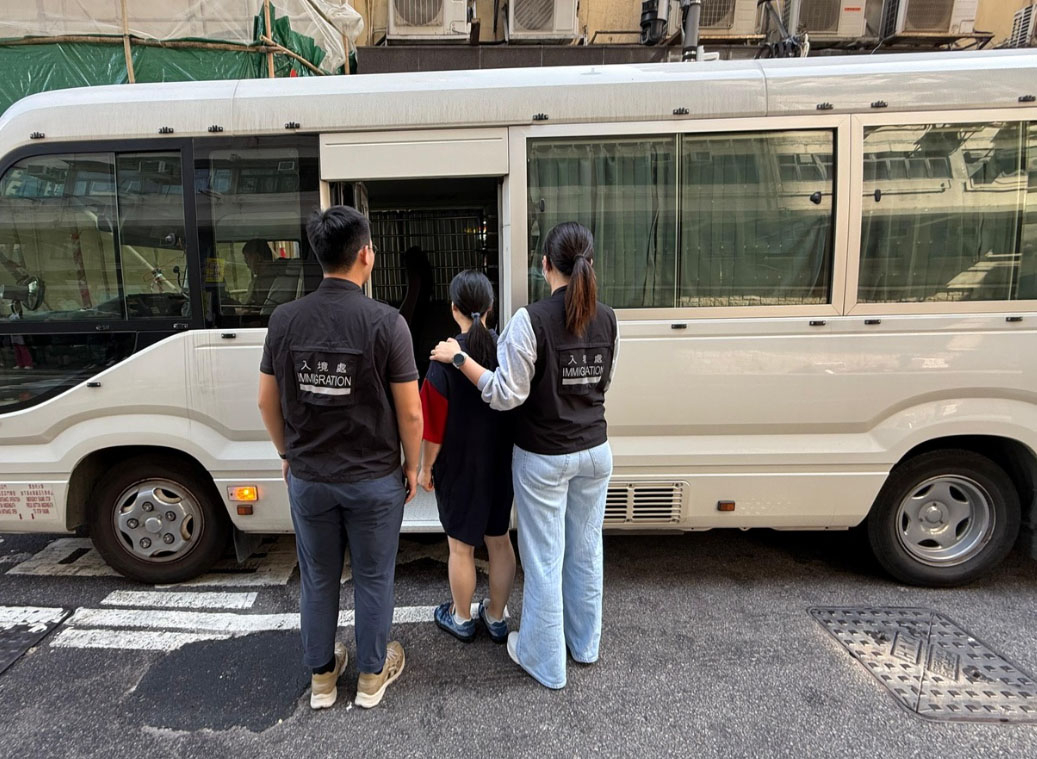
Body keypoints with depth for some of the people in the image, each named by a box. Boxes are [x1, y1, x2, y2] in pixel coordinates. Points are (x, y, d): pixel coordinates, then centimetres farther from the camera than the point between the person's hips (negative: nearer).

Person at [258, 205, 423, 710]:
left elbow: (267, 402, 2)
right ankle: (372, 676, 33)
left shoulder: (285, 319, -6)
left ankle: (321, 678, 37)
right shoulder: (385, 322, -17)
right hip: (373, 479, -3)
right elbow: (409, 412, -14)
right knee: (373, 579, 16)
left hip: (308, 478, 3)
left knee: (318, 580, 19)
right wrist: (412, 464, 2)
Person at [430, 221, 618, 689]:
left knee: (544, 559, 10)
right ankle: (584, 644, 40)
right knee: (586, 550, 20)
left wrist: (459, 358, -12)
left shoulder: (532, 320, -21)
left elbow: (506, 395, -20)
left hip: (543, 458, -5)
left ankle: (545, 661, 28)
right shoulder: (607, 319, -3)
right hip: (594, 452, 5)